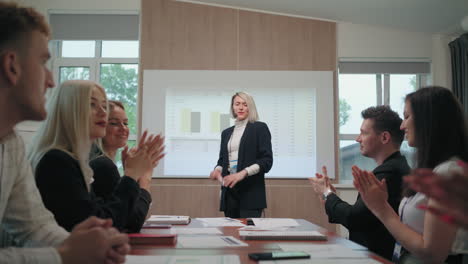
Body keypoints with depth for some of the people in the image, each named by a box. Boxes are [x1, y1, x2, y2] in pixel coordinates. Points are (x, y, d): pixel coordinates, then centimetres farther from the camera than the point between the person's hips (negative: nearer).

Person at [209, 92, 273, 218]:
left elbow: (267, 160, -7)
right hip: (229, 191, 5)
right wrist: (218, 169, -3)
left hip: (250, 192, -5)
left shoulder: (260, 127, 1)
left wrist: (243, 173, -21)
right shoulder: (226, 132, 17)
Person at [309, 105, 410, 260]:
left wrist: (327, 193, -4)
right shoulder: (395, 167, 8)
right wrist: (331, 195, 3)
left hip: (377, 254, -8)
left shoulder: (388, 172, -20)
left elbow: (353, 218, -20)